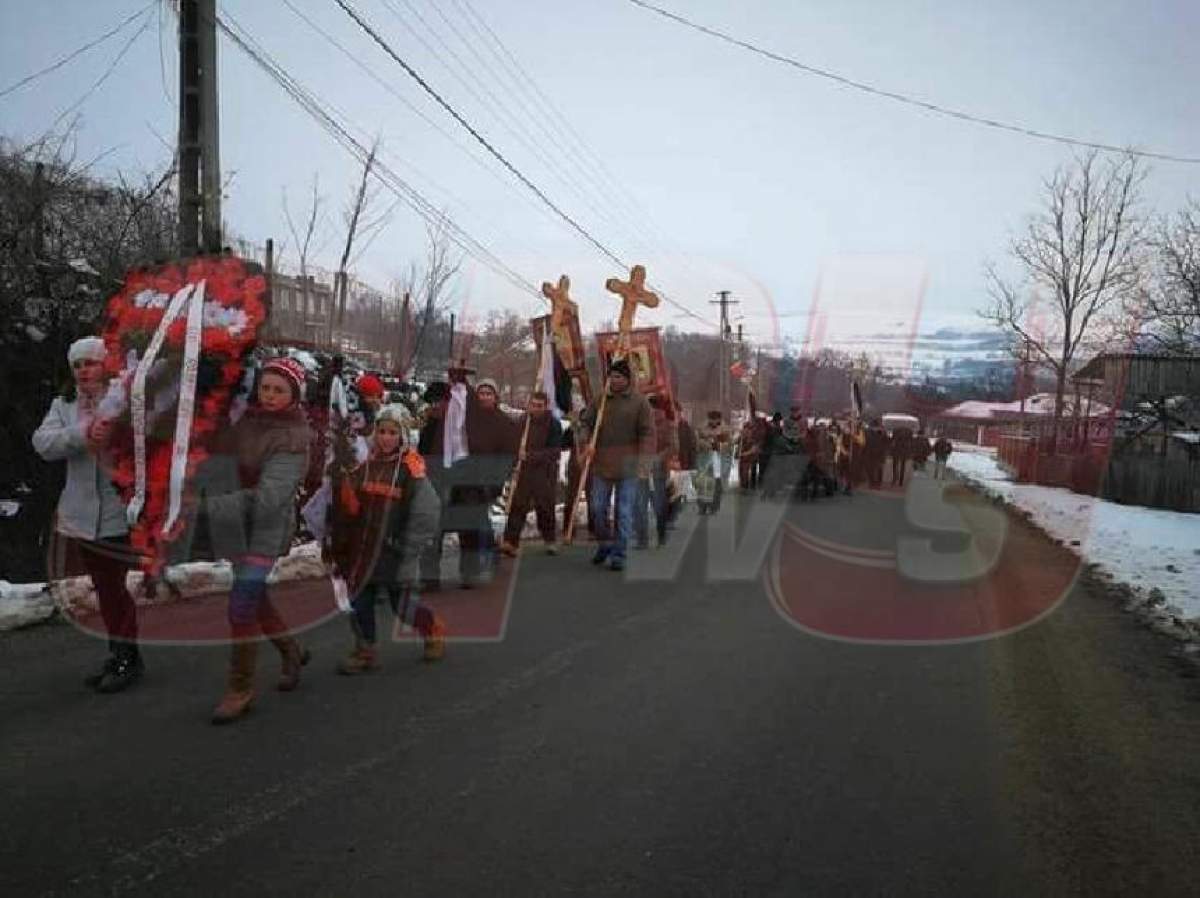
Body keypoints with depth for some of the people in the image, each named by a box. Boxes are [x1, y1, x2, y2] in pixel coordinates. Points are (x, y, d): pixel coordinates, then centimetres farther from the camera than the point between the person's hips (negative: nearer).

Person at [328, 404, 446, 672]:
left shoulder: (411, 467, -13)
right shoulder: (366, 463, 3)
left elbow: (426, 512, -14)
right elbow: (350, 505, 9)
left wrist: (406, 547, -12)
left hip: (394, 551, -5)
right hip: (364, 547, 5)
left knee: (401, 605, 6)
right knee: (360, 600, 7)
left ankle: (435, 631, 33)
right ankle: (365, 651, 26)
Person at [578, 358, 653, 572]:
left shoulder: (639, 402, -3)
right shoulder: (600, 400, 8)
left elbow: (647, 433, -6)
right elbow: (585, 422, 9)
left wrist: (644, 461, -15)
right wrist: (585, 443, -11)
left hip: (627, 466, -3)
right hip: (601, 465, 4)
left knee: (624, 512, 1)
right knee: (598, 508, 10)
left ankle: (619, 554, 8)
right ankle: (605, 544, 31)